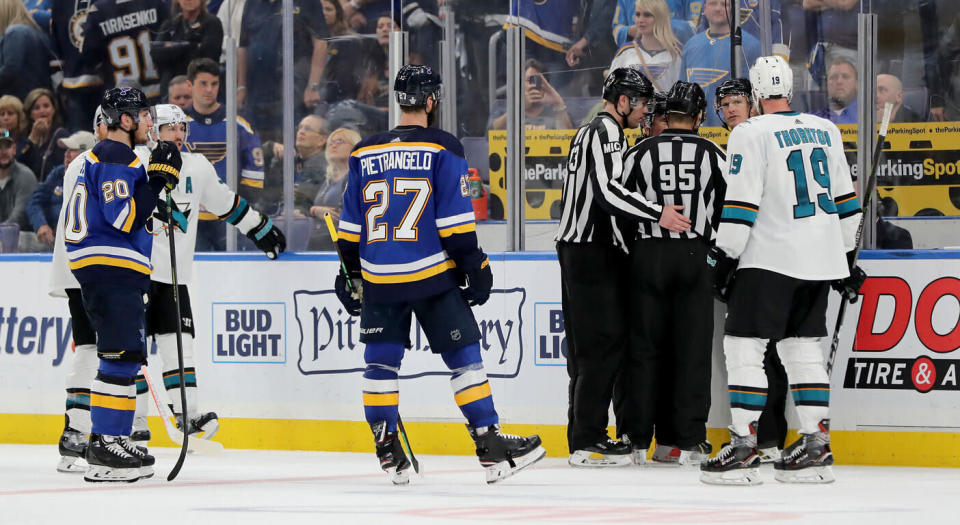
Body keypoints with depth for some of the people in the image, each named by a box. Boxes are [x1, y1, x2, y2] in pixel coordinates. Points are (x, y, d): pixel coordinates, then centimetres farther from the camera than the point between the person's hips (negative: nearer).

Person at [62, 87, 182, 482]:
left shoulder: (111, 156, 22)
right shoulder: (115, 159, -12)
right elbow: (124, 217, -21)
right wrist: (157, 179, -18)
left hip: (112, 271, 11)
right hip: (109, 267, -11)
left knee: (127, 356, 14)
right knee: (121, 356, -14)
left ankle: (114, 439, 18)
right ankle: (104, 449, -17)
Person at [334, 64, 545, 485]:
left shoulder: (364, 155, 8)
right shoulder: (442, 149, -5)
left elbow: (350, 229, 11)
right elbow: (456, 221, -10)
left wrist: (350, 274, 20)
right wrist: (476, 268, -4)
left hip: (379, 278, 4)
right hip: (433, 276, -4)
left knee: (381, 362, 10)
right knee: (464, 356, 1)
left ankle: (388, 453, 9)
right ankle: (490, 447, -2)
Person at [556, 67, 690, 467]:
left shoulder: (589, 132, 21)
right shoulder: (607, 131, -12)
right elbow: (608, 190, -25)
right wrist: (657, 214, -27)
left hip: (576, 248, 11)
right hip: (594, 253, -11)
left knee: (588, 344, 12)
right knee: (605, 341, -11)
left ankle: (584, 435, 15)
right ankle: (587, 441, -14)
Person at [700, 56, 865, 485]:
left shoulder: (751, 134, -9)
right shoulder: (826, 131, 11)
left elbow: (740, 206, -13)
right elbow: (844, 200, 16)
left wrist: (724, 257, -6)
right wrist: (846, 257, 24)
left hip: (770, 258, -7)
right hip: (820, 260, 7)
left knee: (743, 347, -3)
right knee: (804, 349, 13)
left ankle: (744, 447, -9)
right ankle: (815, 446, 9)